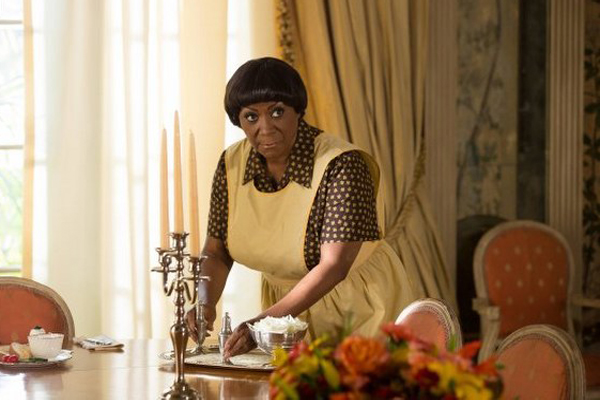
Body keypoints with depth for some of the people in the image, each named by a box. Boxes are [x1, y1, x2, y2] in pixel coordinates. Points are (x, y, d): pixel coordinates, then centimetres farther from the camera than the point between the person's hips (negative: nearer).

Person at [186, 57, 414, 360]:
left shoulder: (341, 164, -23)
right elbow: (216, 251, 1)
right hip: (287, 303, 5)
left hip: (358, 309, -4)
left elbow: (333, 266, -28)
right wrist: (205, 303, -19)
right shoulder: (232, 164, -6)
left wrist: (266, 321, -35)